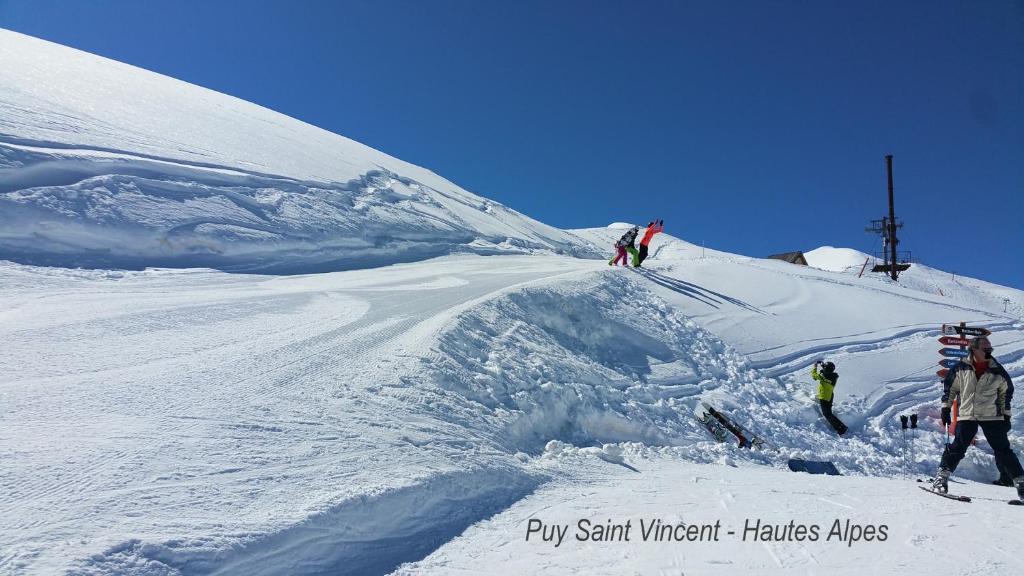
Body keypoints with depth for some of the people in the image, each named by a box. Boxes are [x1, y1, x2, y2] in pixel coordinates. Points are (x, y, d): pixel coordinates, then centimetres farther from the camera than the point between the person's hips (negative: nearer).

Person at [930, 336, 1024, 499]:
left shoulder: (998, 371, -1)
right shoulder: (961, 368, -4)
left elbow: (1006, 392, 13)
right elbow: (949, 386, 8)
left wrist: (1006, 415, 11)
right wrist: (945, 408, 6)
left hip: (992, 417, 1)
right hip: (967, 416, -1)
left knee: (1003, 450, 1)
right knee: (957, 448, -6)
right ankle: (942, 477, 2)